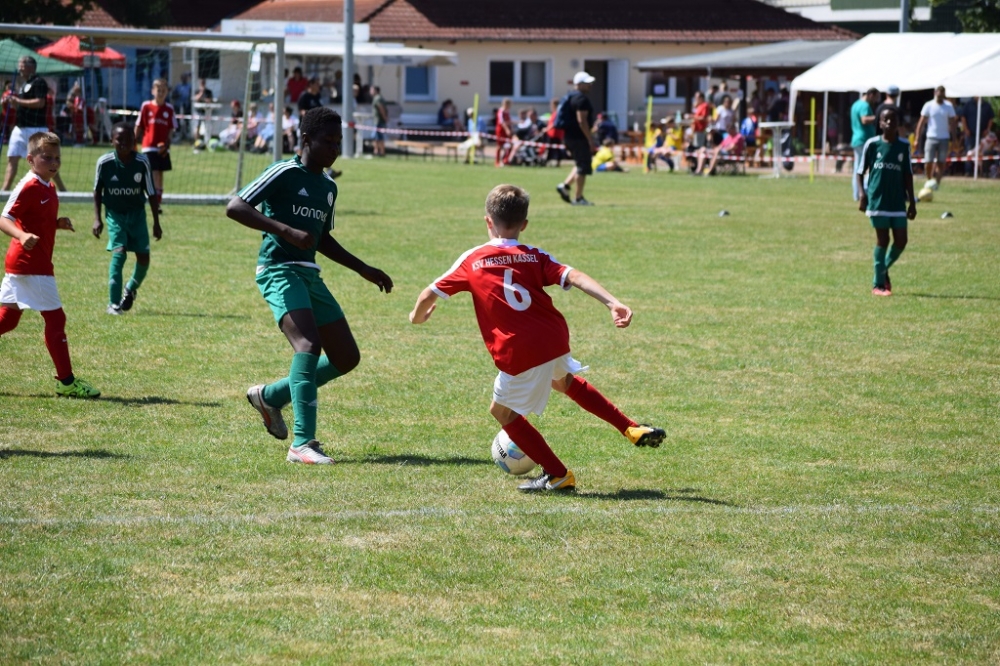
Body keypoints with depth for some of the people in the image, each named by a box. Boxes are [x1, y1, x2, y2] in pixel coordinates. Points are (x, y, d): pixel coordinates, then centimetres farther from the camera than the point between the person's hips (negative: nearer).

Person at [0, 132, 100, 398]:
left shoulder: (48, 188, 14)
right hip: (31, 264, -10)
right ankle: (66, 381, 0)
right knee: (55, 318, -5)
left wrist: (58, 223, 4)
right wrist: (22, 236, -41)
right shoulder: (28, 187, -15)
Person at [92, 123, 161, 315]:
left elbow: (151, 193, -2)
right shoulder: (105, 162, -14)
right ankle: (113, 304, -14)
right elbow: (97, 190, 1)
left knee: (143, 257, -1)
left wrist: (156, 223, 0)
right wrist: (97, 219, -4)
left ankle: (131, 289, 31)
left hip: (137, 213, 2)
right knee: (119, 252, -19)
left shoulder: (142, 162, -13)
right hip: (114, 214, -2)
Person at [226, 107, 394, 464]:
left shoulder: (329, 187, 17)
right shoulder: (284, 173, -8)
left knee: (346, 358, 6)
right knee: (309, 344, -27)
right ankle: (302, 444, -29)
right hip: (279, 270, -8)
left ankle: (271, 396, 25)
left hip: (310, 275, 8)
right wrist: (287, 231, -26)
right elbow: (234, 207, -16)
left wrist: (363, 269, 25)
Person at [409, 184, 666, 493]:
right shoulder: (535, 257, 7)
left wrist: (418, 315, 29)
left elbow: (429, 295, 7)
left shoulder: (471, 261, 3)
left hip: (519, 356, -4)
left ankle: (558, 475, 20)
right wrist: (613, 303, -17)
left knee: (502, 411, 20)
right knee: (564, 381, 36)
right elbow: (574, 277, -8)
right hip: (556, 340, 4)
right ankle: (633, 430, 39)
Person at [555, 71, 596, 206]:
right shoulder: (581, 99, -15)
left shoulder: (571, 97, 17)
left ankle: (565, 185, 11)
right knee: (583, 167, -3)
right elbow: (581, 120, -22)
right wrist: (590, 139, -19)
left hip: (569, 136, 10)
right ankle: (578, 198, 0)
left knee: (580, 165, 21)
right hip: (578, 138, -10)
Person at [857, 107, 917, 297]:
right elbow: (860, 171, 4)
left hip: (898, 202, 3)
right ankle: (878, 284, 7)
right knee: (882, 240, -2)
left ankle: (884, 269, 25)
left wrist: (912, 201, 9)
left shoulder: (903, 146, 6)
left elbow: (907, 175, 12)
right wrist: (862, 193, -10)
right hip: (877, 201, -3)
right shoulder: (872, 144, -1)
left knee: (901, 241, -1)